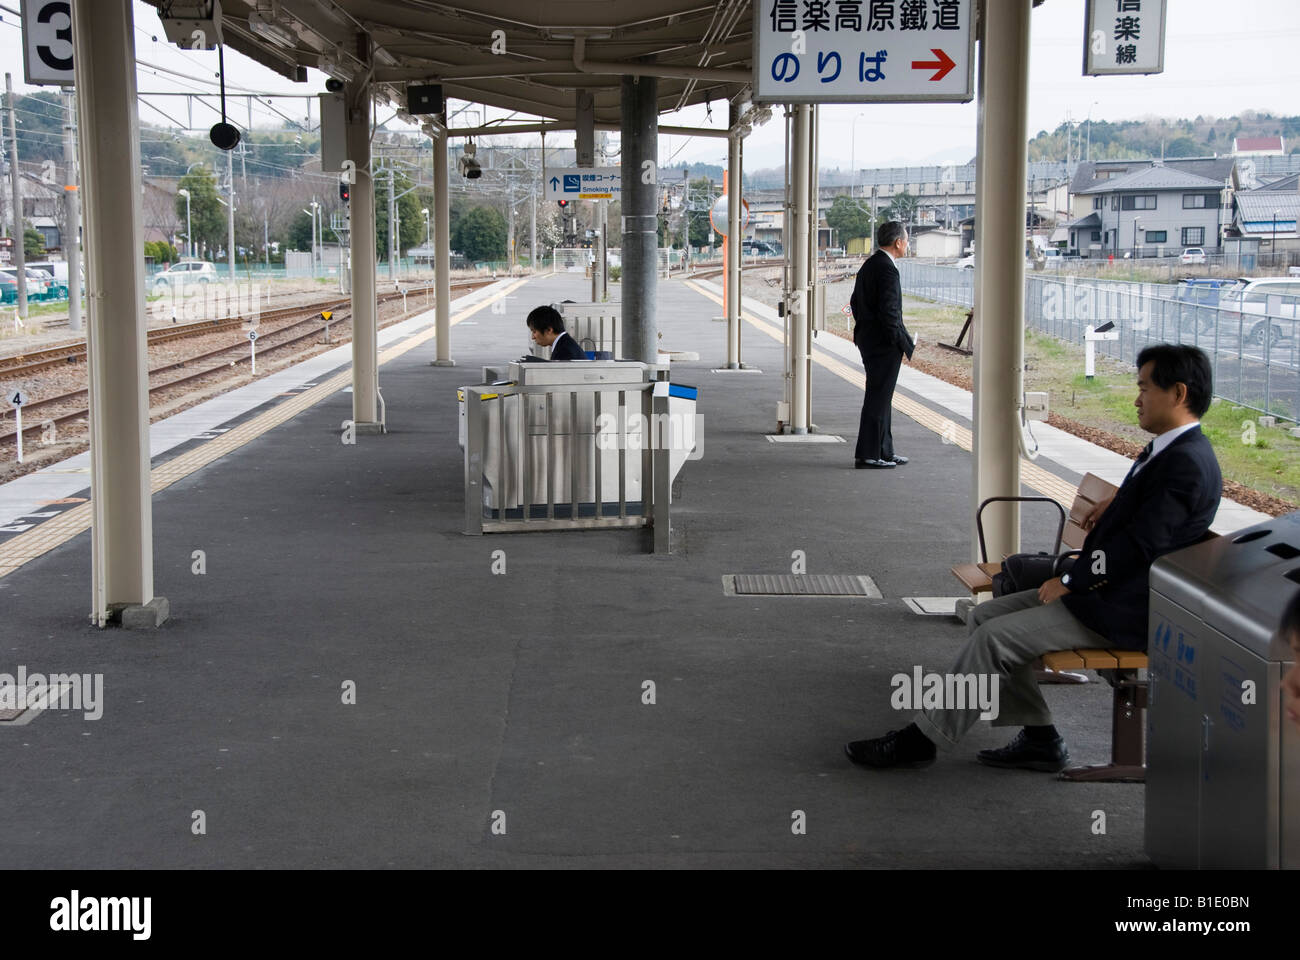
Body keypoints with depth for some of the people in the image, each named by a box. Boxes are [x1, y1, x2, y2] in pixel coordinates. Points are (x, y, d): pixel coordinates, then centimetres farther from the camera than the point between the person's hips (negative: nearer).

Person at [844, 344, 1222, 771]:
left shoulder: (1187, 463, -19)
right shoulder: (1170, 450, 14)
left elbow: (1138, 546, -24)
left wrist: (1069, 582, -13)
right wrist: (1118, 500, 16)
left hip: (1123, 612, -11)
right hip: (1105, 589, 11)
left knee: (995, 638, -16)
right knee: (986, 615, 5)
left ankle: (922, 738, -4)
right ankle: (1039, 738, 7)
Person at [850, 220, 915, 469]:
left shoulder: (868, 265, 12)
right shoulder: (887, 269, -18)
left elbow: (855, 302, 19)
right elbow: (889, 313, -23)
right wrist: (908, 345, -17)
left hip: (868, 339, 10)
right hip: (884, 345, -10)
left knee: (882, 397, 16)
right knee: (878, 398, -5)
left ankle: (883, 451, 22)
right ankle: (868, 455, -1)